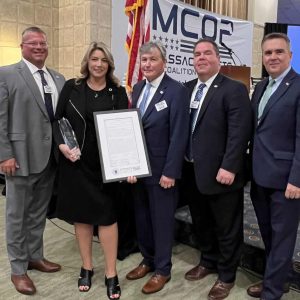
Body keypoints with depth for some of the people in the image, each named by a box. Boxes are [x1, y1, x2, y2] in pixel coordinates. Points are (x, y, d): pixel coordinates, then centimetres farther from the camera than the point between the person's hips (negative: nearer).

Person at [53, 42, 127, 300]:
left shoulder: (118, 92, 1)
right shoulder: (71, 87, 2)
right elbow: (58, 119, 5)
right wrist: (62, 144, -13)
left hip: (105, 163, -1)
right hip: (75, 161, 2)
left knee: (106, 215, 2)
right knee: (80, 213, 11)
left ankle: (111, 273, 15)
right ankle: (87, 267, 28)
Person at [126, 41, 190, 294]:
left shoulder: (177, 91, -12)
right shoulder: (138, 88, 10)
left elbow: (179, 136, -15)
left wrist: (169, 172, -18)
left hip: (161, 169, -6)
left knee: (161, 220, 8)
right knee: (142, 218, 17)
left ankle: (163, 269, 26)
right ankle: (148, 260, 36)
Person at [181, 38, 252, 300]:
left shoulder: (234, 89, -10)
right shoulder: (188, 88, 11)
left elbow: (239, 132, -17)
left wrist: (228, 167, -22)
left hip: (220, 173, -6)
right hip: (191, 171, 7)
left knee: (227, 228, 10)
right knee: (201, 223, 22)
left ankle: (226, 276, 29)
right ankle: (208, 261, 43)